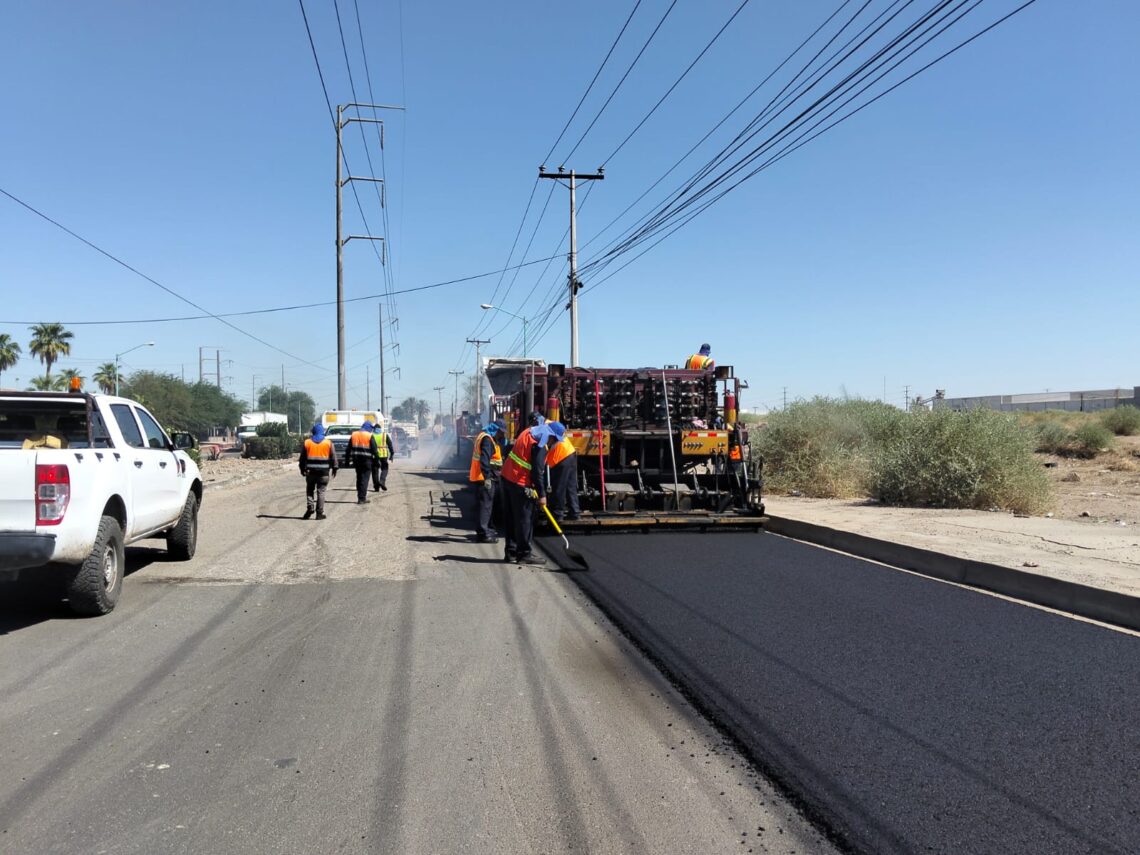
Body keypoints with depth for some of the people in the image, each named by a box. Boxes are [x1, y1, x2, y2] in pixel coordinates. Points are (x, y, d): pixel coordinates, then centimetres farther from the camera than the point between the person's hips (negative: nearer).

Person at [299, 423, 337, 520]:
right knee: (321, 492, 2)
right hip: (324, 472, -1)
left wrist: (302, 469, 16)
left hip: (311, 471, 1)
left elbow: (302, 457, 7)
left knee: (309, 490, 15)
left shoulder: (307, 442, 4)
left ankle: (310, 507, -3)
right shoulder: (328, 443, 1)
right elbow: (333, 457, 2)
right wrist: (334, 469, 10)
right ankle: (320, 513, 2)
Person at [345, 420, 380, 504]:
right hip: (366, 460, -5)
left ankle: (360, 497, 20)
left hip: (356, 459, 5)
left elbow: (348, 449, 11)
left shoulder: (354, 434, 10)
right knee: (364, 479, -2)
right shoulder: (370, 436, -6)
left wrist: (347, 460, 14)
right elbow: (374, 450, -9)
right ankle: (362, 498, -5)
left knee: (359, 478, 15)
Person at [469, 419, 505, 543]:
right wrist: (487, 477, -31)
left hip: (486, 478, 11)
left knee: (483, 504, 17)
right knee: (485, 504, -8)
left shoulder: (487, 438, 19)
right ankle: (483, 533, -7)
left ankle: (483, 530, 26)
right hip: (485, 478, -11)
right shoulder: (487, 440, -15)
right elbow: (484, 460, -26)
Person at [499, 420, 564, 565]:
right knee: (524, 519, -1)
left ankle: (511, 551, 22)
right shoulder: (540, 445, -16)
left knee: (510, 518, 14)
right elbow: (537, 472, -19)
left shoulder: (528, 433, 12)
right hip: (520, 484, -10)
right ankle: (524, 554, 4)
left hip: (507, 476, 10)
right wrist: (541, 495, -12)